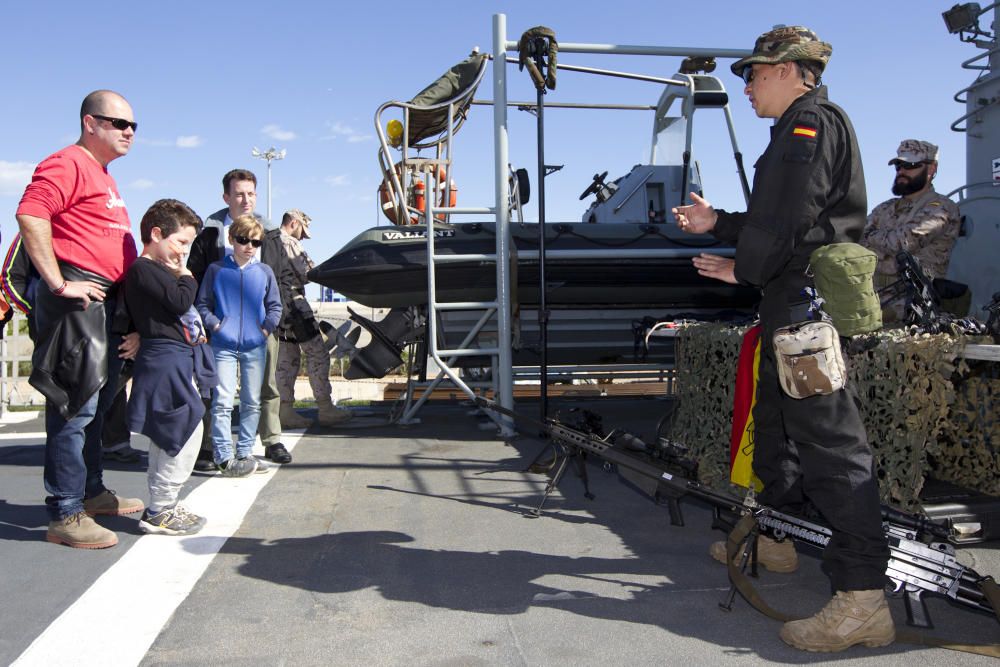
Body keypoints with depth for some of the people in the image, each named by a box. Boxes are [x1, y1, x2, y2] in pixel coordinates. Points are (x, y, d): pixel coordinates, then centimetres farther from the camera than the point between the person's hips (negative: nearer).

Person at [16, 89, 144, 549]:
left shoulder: (103, 176, 24)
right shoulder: (68, 163, -7)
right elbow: (30, 215, -22)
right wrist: (58, 283, -23)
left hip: (106, 300, 10)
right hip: (78, 297, -10)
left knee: (96, 404, 17)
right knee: (76, 406, -8)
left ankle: (91, 491, 31)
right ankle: (65, 516, -2)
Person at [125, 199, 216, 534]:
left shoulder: (159, 270, 20)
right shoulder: (144, 268, -11)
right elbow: (180, 302, -21)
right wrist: (185, 275, -5)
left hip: (177, 362, 11)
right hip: (166, 360, -11)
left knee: (166, 438, 15)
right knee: (187, 433, -9)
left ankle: (162, 507, 26)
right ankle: (159, 512, -1)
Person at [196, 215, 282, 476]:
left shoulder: (264, 272, 7)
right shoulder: (216, 270, 3)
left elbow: (275, 306, 12)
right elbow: (202, 304, 7)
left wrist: (267, 328, -2)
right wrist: (215, 325, -6)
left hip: (255, 346, 2)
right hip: (223, 346, -2)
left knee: (252, 403, 7)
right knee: (222, 402, -8)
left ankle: (244, 454, 18)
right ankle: (224, 457, -3)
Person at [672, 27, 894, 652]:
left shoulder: (811, 122, -10)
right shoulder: (803, 129, 23)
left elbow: (789, 220, -20)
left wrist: (743, 270, -7)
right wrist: (717, 222, 21)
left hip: (809, 301, -11)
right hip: (794, 302, 11)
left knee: (828, 436, -14)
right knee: (776, 418, 20)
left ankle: (863, 599, -12)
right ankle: (776, 537, 35)